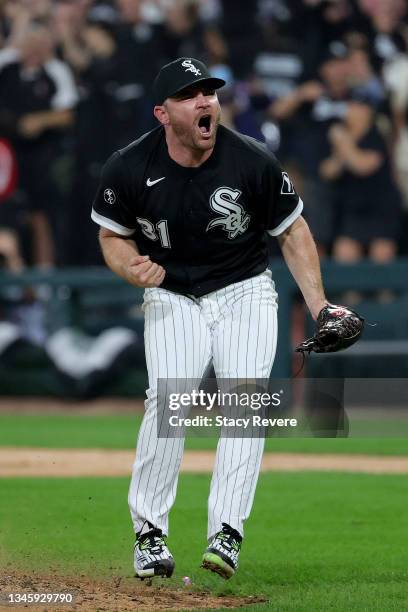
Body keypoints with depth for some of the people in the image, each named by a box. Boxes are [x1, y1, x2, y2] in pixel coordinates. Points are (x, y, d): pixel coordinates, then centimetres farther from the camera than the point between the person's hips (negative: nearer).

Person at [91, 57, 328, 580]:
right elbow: (113, 235, 3)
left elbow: (292, 230, -2)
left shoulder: (252, 161, -15)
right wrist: (132, 269, -19)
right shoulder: (129, 169, -14)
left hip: (245, 292, 0)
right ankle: (149, 534, -9)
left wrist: (318, 304, -10)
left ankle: (226, 533, -16)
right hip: (172, 298, 0)